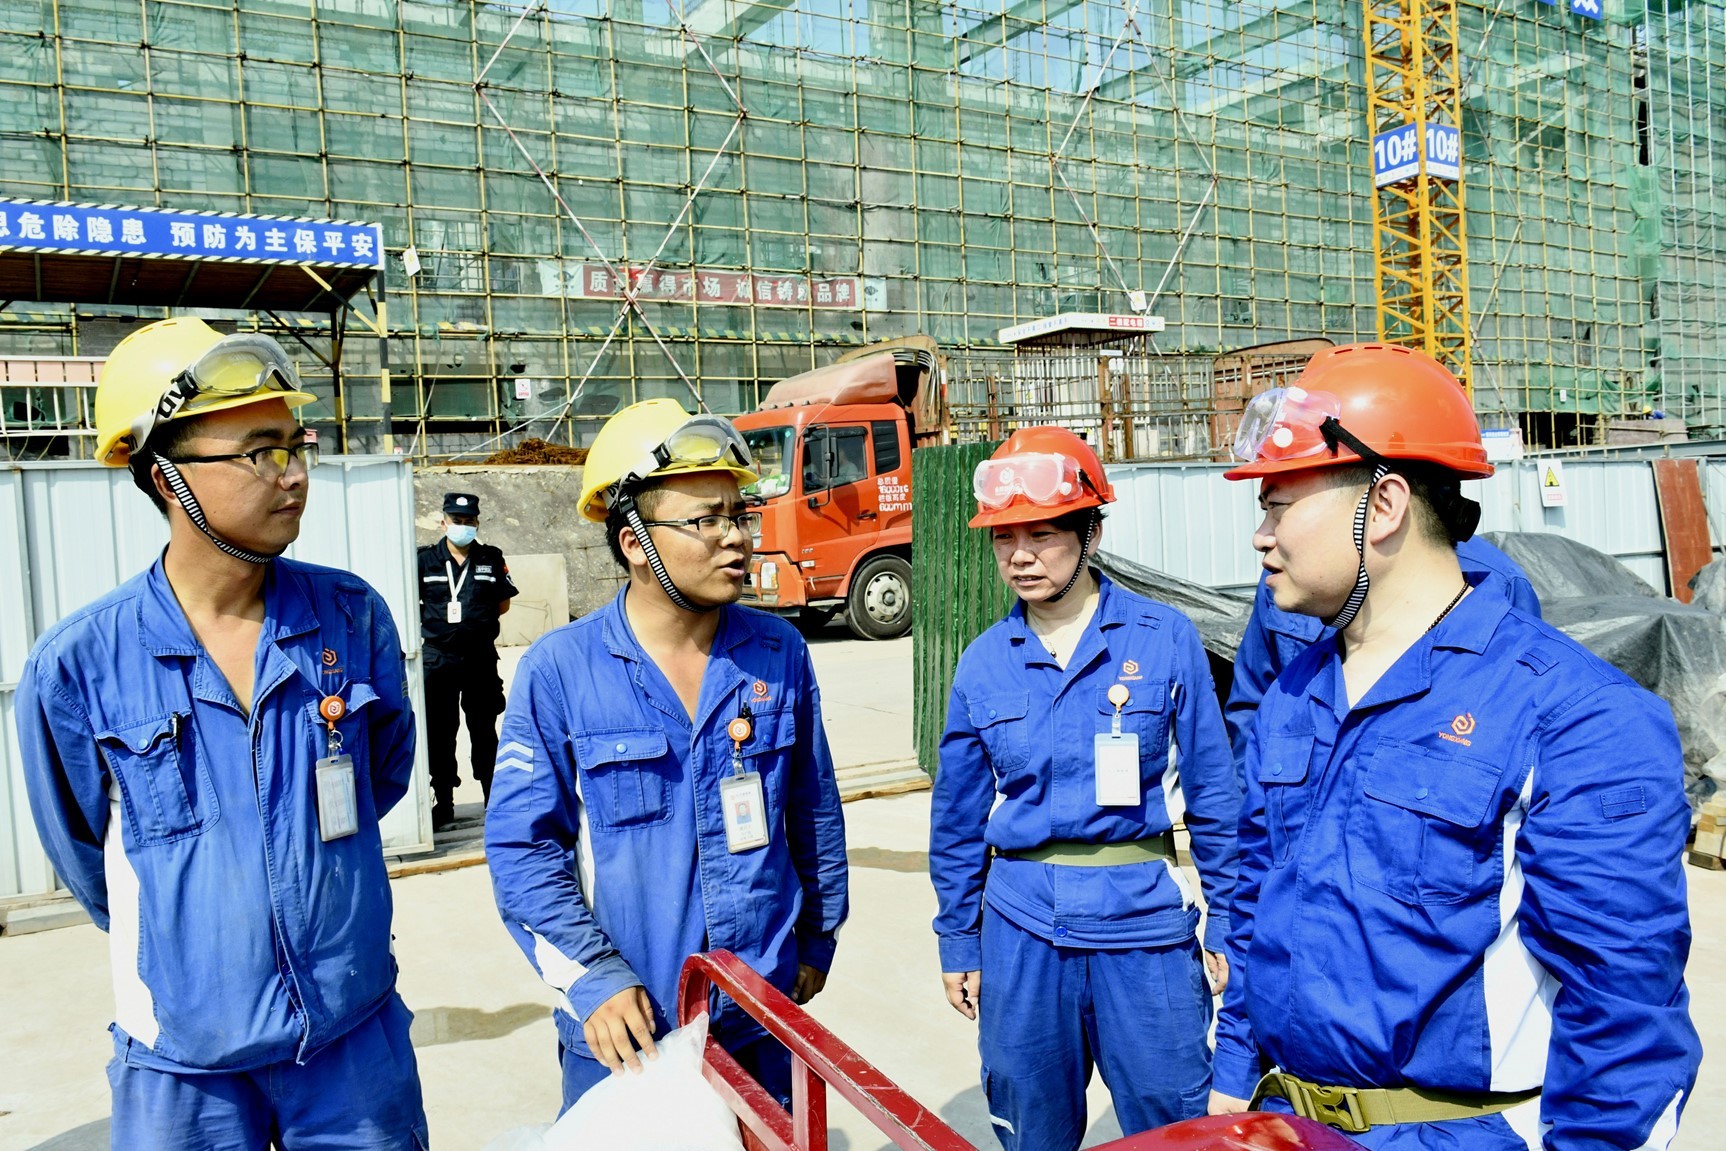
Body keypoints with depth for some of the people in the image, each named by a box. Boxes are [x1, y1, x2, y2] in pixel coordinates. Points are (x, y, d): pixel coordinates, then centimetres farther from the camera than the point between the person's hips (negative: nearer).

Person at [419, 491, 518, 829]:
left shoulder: (492, 560, 3)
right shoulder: (425, 560, 0)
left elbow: (504, 602, 11)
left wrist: (475, 618, 1)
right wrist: (433, 623, -4)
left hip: (481, 656, 1)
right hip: (438, 658, 0)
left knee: (484, 731, 10)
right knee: (440, 734, 5)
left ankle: (495, 798, 19)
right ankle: (444, 803, 15)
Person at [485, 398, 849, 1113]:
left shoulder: (779, 654, -4)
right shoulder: (558, 671, -12)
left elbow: (815, 810, 6)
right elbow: (522, 847, -9)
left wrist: (817, 941, 12)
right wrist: (595, 981, -15)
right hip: (621, 1029, -2)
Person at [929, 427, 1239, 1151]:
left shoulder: (1165, 639, -5)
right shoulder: (984, 663, 2)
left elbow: (1214, 793, 0)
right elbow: (958, 818, 10)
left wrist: (1226, 922, 0)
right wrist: (957, 942, 12)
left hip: (1144, 916, -2)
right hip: (1021, 925, 3)